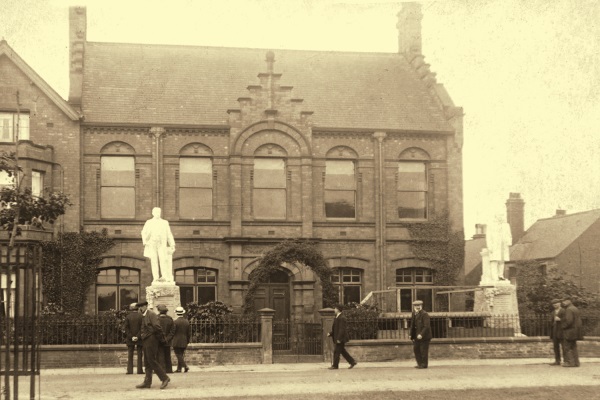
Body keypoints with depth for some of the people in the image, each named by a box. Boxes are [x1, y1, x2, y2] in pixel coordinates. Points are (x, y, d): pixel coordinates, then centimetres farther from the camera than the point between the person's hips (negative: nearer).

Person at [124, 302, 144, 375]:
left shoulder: (128, 316, -3)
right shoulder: (140, 316, -5)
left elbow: (126, 328, -5)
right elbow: (142, 328, -9)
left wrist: (131, 337, -6)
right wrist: (138, 336, -9)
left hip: (130, 339, 1)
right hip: (139, 339, 0)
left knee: (130, 355, 6)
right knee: (139, 354, 4)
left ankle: (130, 370, 1)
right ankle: (139, 370, 1)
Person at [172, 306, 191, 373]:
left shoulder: (175, 322, -13)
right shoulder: (187, 321, 4)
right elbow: (189, 333, 8)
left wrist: (171, 341, 1)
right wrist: (187, 341, 18)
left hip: (176, 342, -6)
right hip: (184, 342, 6)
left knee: (179, 355, -3)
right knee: (181, 355, 14)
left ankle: (185, 366, -16)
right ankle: (179, 368, 16)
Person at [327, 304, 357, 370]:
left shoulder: (341, 318, -17)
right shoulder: (336, 318, 14)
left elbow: (342, 329, -21)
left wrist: (339, 338, -23)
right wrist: (330, 333, 7)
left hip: (341, 339, -10)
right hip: (338, 338, 10)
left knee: (337, 352, -5)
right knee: (343, 351, 13)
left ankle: (335, 365, 2)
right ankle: (352, 362, 18)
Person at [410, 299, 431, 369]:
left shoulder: (424, 314, -16)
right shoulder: (414, 314, 9)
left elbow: (426, 326, -22)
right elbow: (412, 325, 16)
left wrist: (421, 334, -29)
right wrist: (411, 335, 13)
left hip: (424, 336, -8)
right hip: (417, 336, 8)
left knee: (423, 350, -2)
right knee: (416, 349, 10)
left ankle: (424, 364, 10)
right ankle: (420, 363, 21)